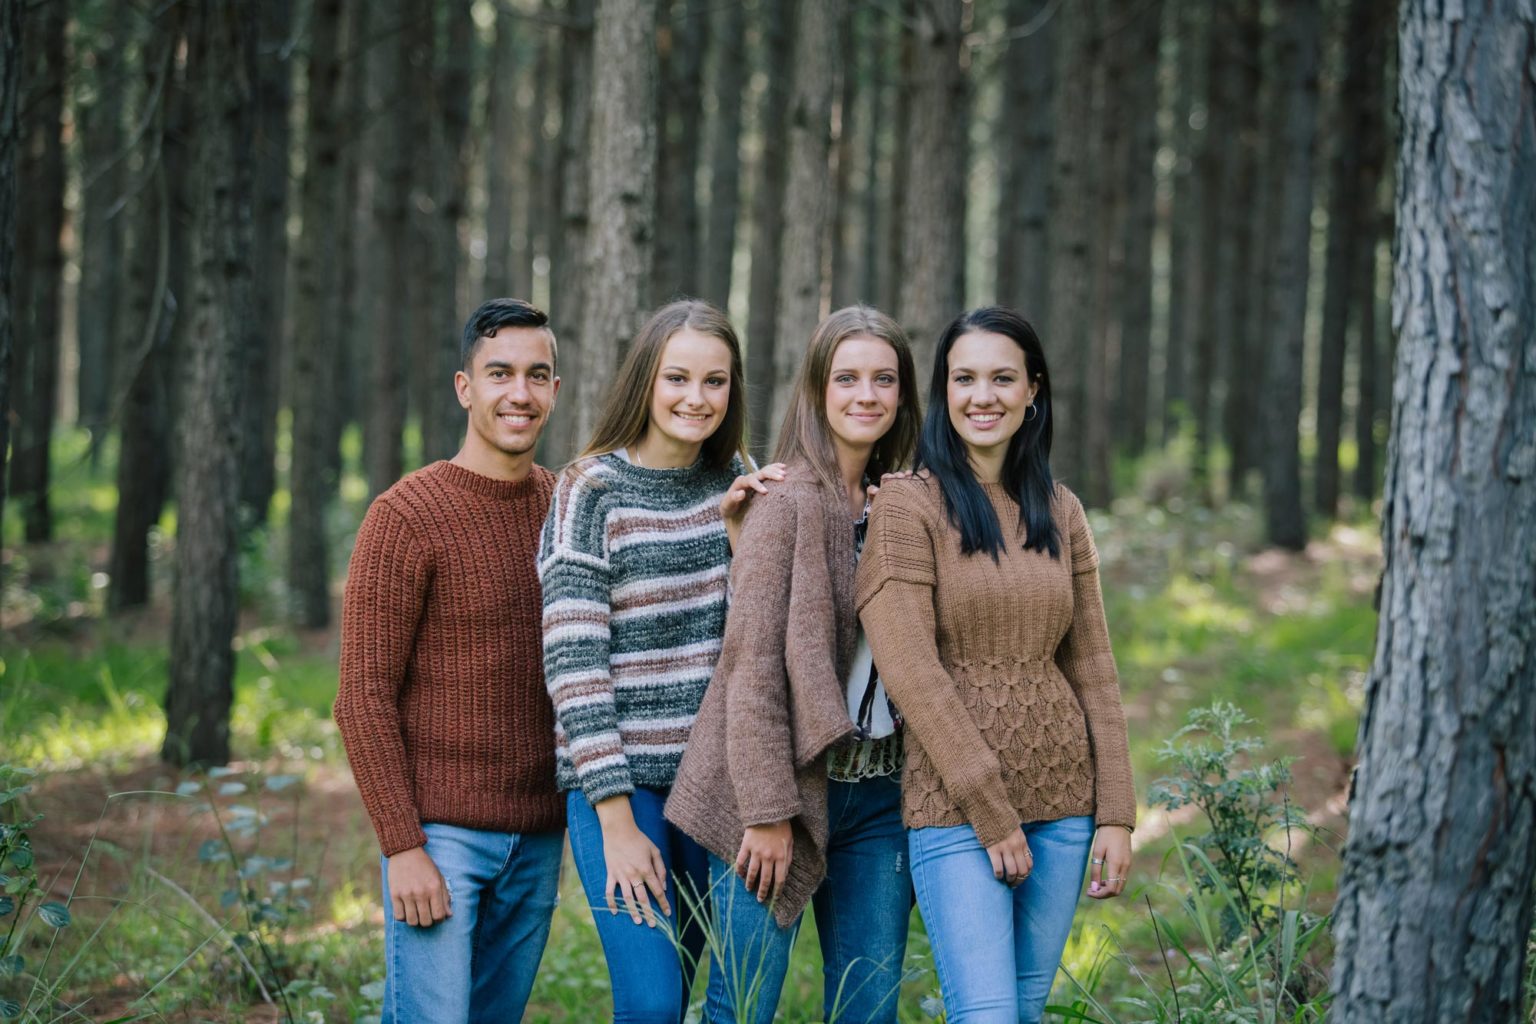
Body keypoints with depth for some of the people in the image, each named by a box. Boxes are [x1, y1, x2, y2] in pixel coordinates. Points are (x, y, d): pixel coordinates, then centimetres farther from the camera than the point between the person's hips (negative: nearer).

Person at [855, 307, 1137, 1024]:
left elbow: (1091, 668, 11)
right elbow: (909, 668, -12)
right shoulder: (909, 505, -6)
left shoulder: (1060, 513, 10)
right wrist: (990, 809, -14)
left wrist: (1115, 813, 4)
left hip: (1060, 801, 5)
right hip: (954, 805, -5)